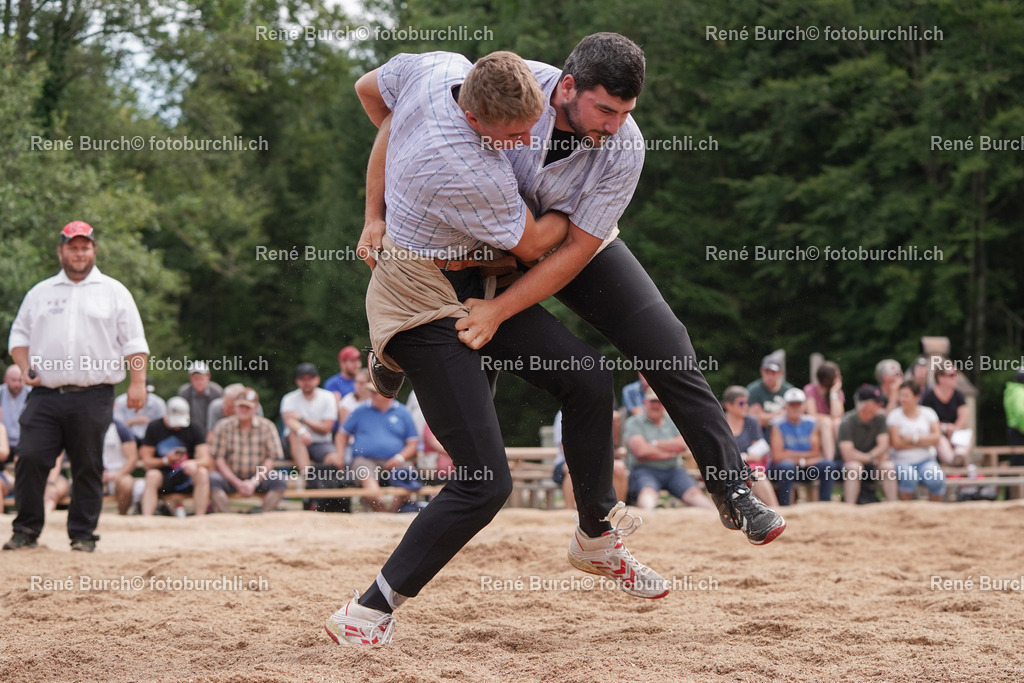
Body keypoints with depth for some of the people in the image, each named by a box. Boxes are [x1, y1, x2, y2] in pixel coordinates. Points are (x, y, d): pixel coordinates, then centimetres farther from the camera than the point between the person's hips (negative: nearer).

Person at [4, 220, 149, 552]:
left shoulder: (114, 292, 10)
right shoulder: (40, 293, 16)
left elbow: (134, 342, 6)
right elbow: (19, 335, 20)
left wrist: (137, 382, -5)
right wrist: (25, 368, 2)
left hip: (93, 397, -2)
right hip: (45, 395, 2)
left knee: (88, 468, 0)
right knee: (29, 459, -8)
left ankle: (83, 535, 8)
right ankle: (26, 531, 1)